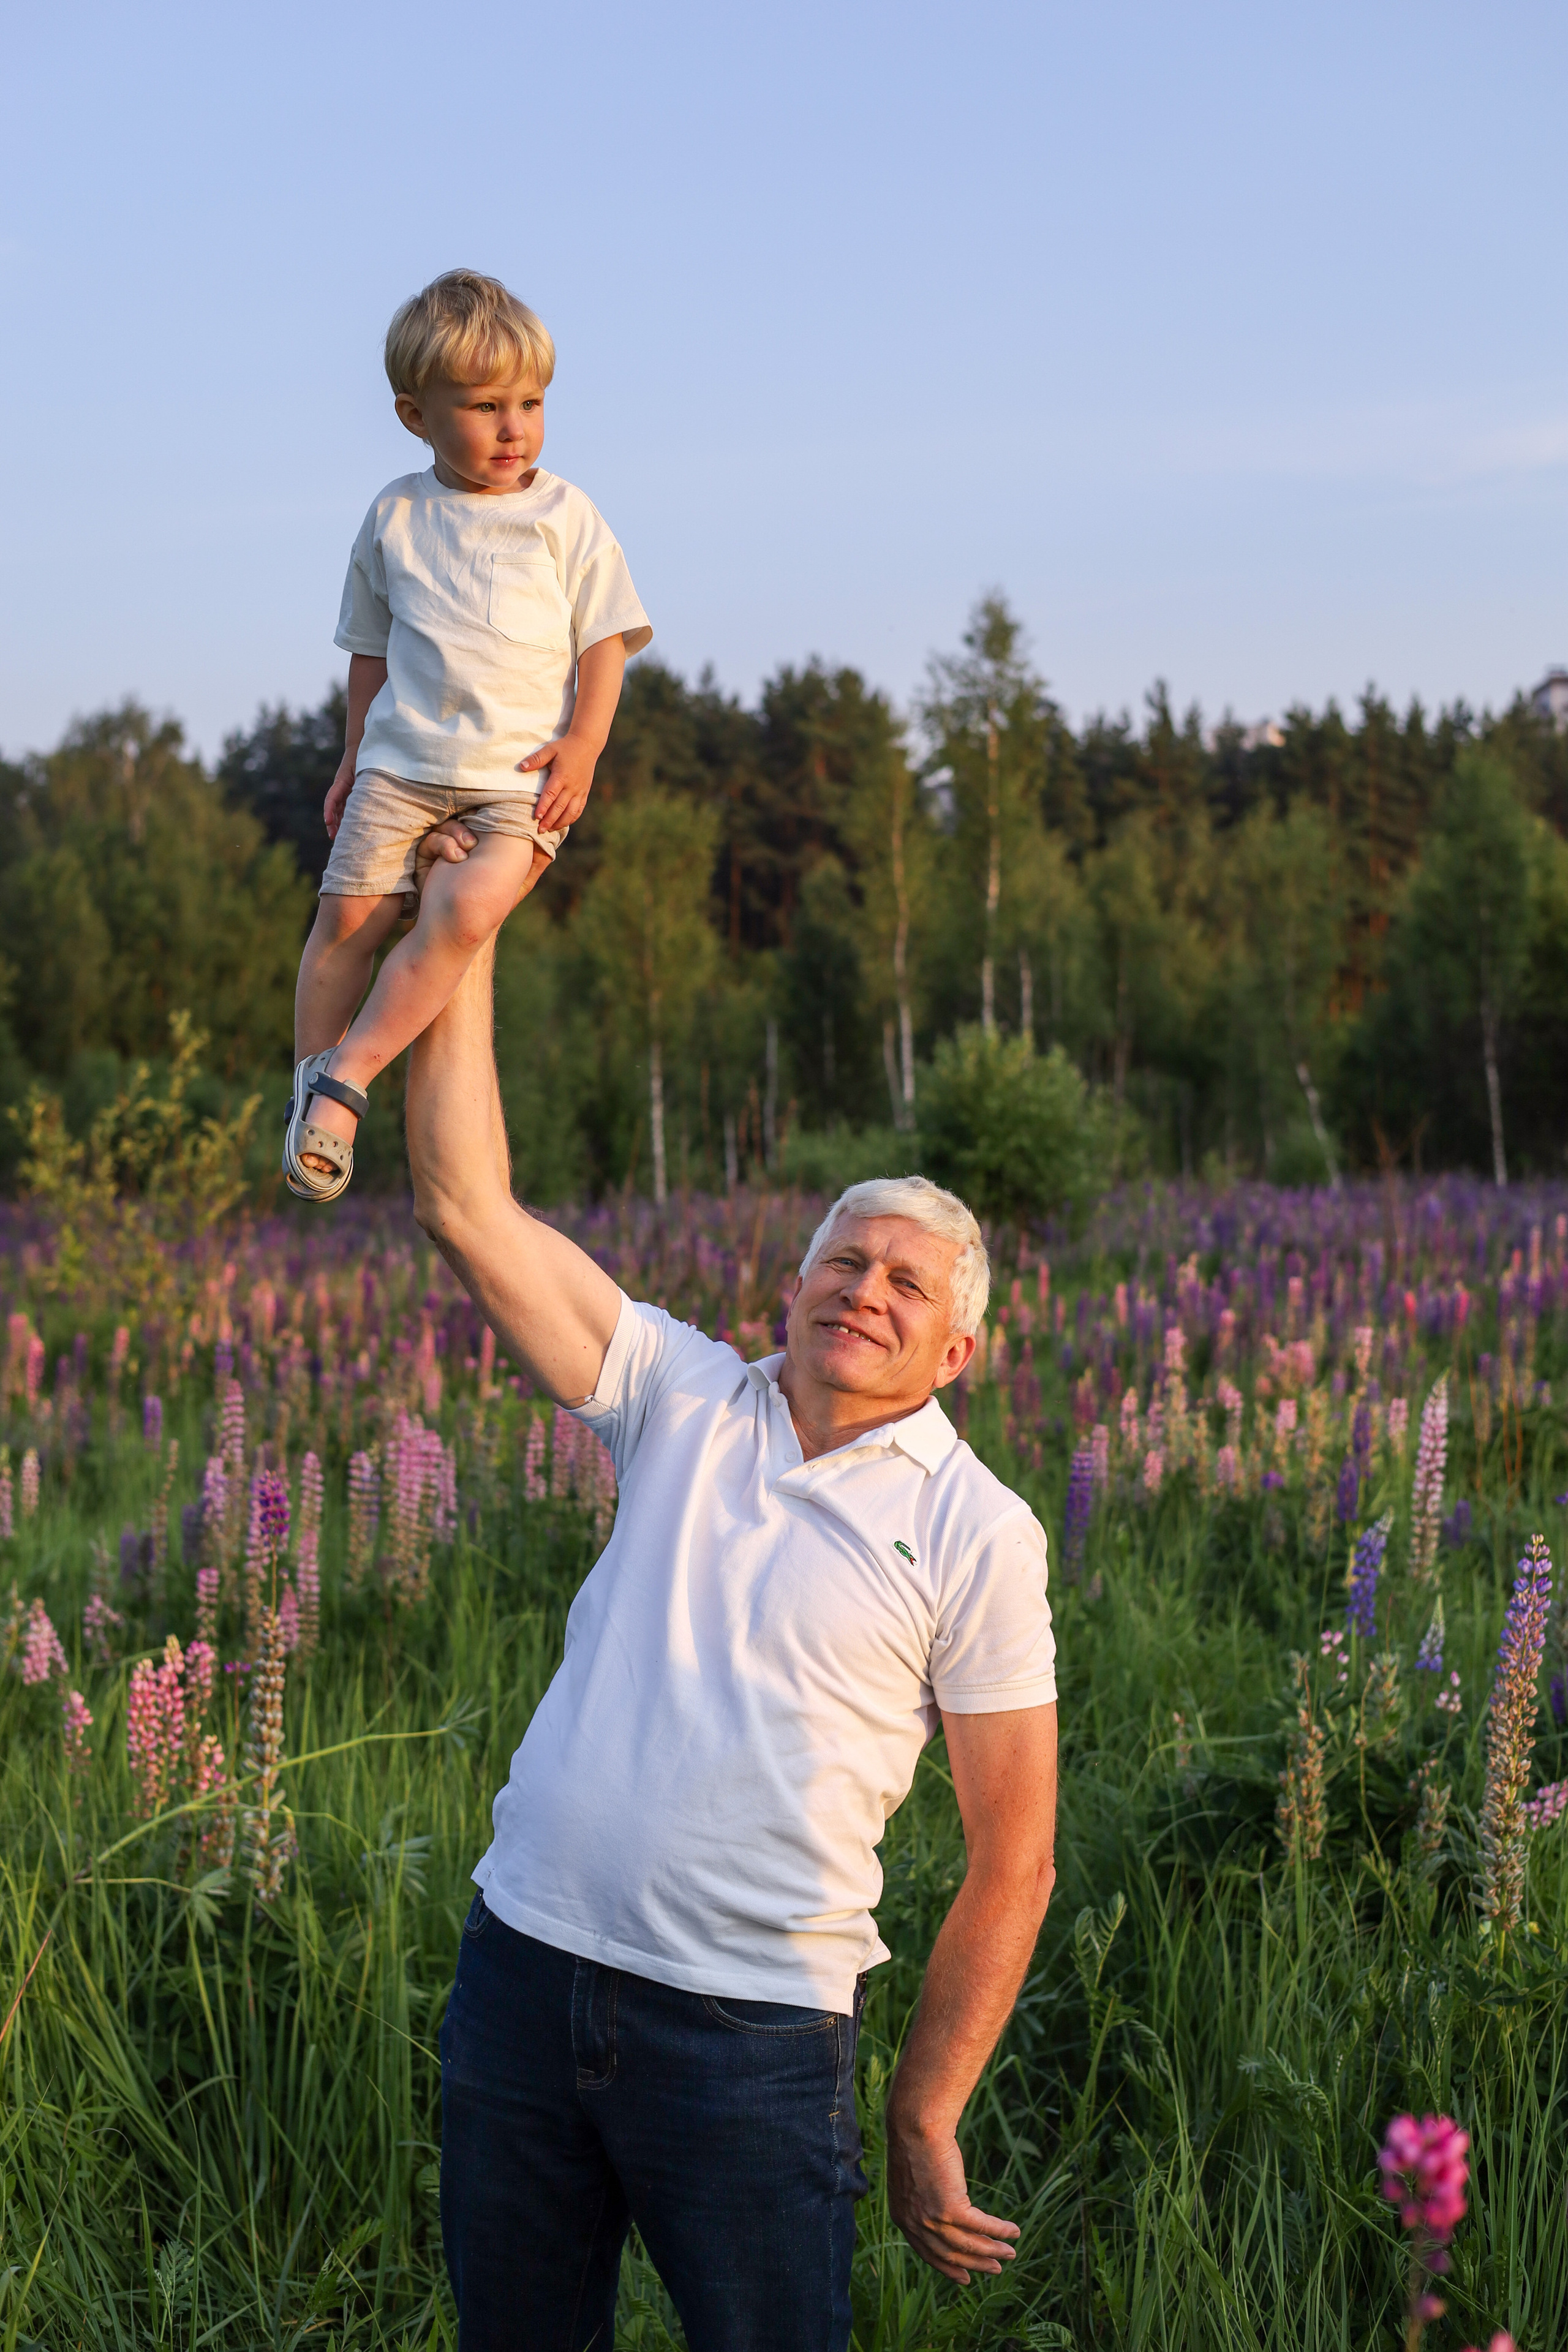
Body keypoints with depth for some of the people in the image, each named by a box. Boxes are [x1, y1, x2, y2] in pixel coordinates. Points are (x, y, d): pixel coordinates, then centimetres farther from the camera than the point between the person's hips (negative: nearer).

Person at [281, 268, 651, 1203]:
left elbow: (605, 641, 4)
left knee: (469, 908, -23)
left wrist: (583, 744, -10)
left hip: (522, 774, -2)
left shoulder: (565, 516, 4)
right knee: (351, 910, -7)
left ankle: (349, 1074, -16)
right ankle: (312, 1077, 10)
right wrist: (355, 758, 17)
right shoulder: (396, 515, 10)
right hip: (403, 760, 3)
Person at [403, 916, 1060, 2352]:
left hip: (752, 2035, -3)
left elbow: (1012, 1866, -1)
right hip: (525, 1965, 4)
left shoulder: (977, 1532, -1)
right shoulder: (685, 1402, 7)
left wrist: (926, 2118, -4)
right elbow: (467, 1207, 1)